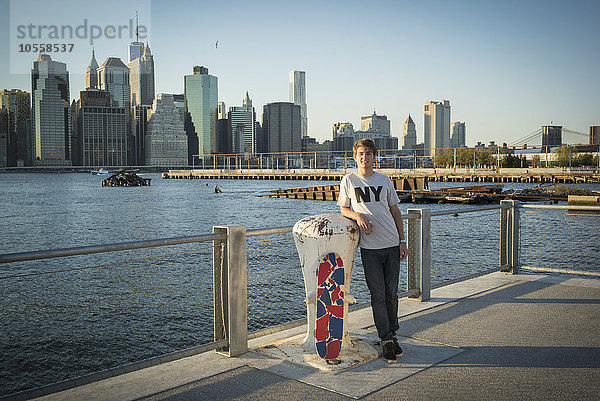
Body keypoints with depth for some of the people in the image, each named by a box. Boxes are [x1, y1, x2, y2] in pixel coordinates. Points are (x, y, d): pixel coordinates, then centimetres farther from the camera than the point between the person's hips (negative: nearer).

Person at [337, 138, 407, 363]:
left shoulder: (384, 180, 9)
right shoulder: (348, 180, 4)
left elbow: (395, 211, 13)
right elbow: (343, 209, 9)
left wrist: (402, 240, 7)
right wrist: (357, 215, -13)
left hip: (392, 245, 2)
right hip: (369, 247, -2)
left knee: (392, 294, 8)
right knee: (378, 295, -2)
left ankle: (392, 334, 23)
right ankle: (386, 340, 8)